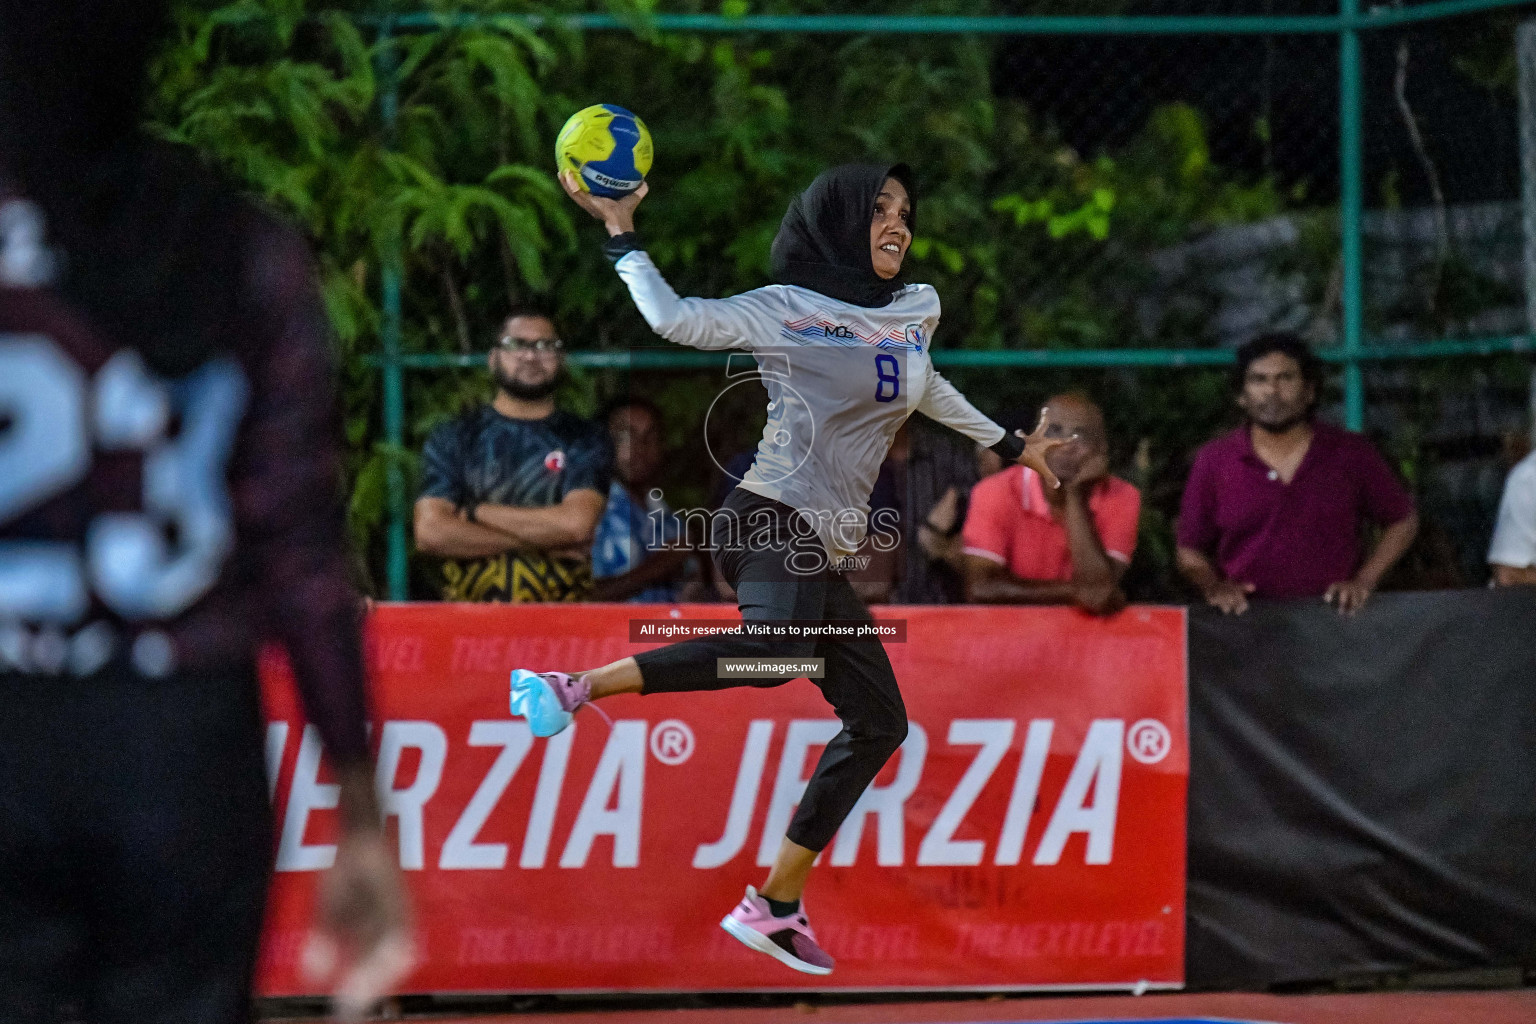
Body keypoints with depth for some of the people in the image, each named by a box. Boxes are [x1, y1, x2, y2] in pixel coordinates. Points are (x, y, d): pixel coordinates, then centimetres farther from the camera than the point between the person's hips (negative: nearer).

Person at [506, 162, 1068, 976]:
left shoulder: (917, 313, 17)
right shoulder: (786, 310, -2)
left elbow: (926, 388, 38)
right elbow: (674, 318, -6)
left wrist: (1008, 445, 48)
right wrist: (620, 231, -6)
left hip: (823, 556, 9)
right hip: (771, 522, -9)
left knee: (878, 721, 8)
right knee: (783, 647, -39)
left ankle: (775, 907, 12)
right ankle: (571, 687, -37)